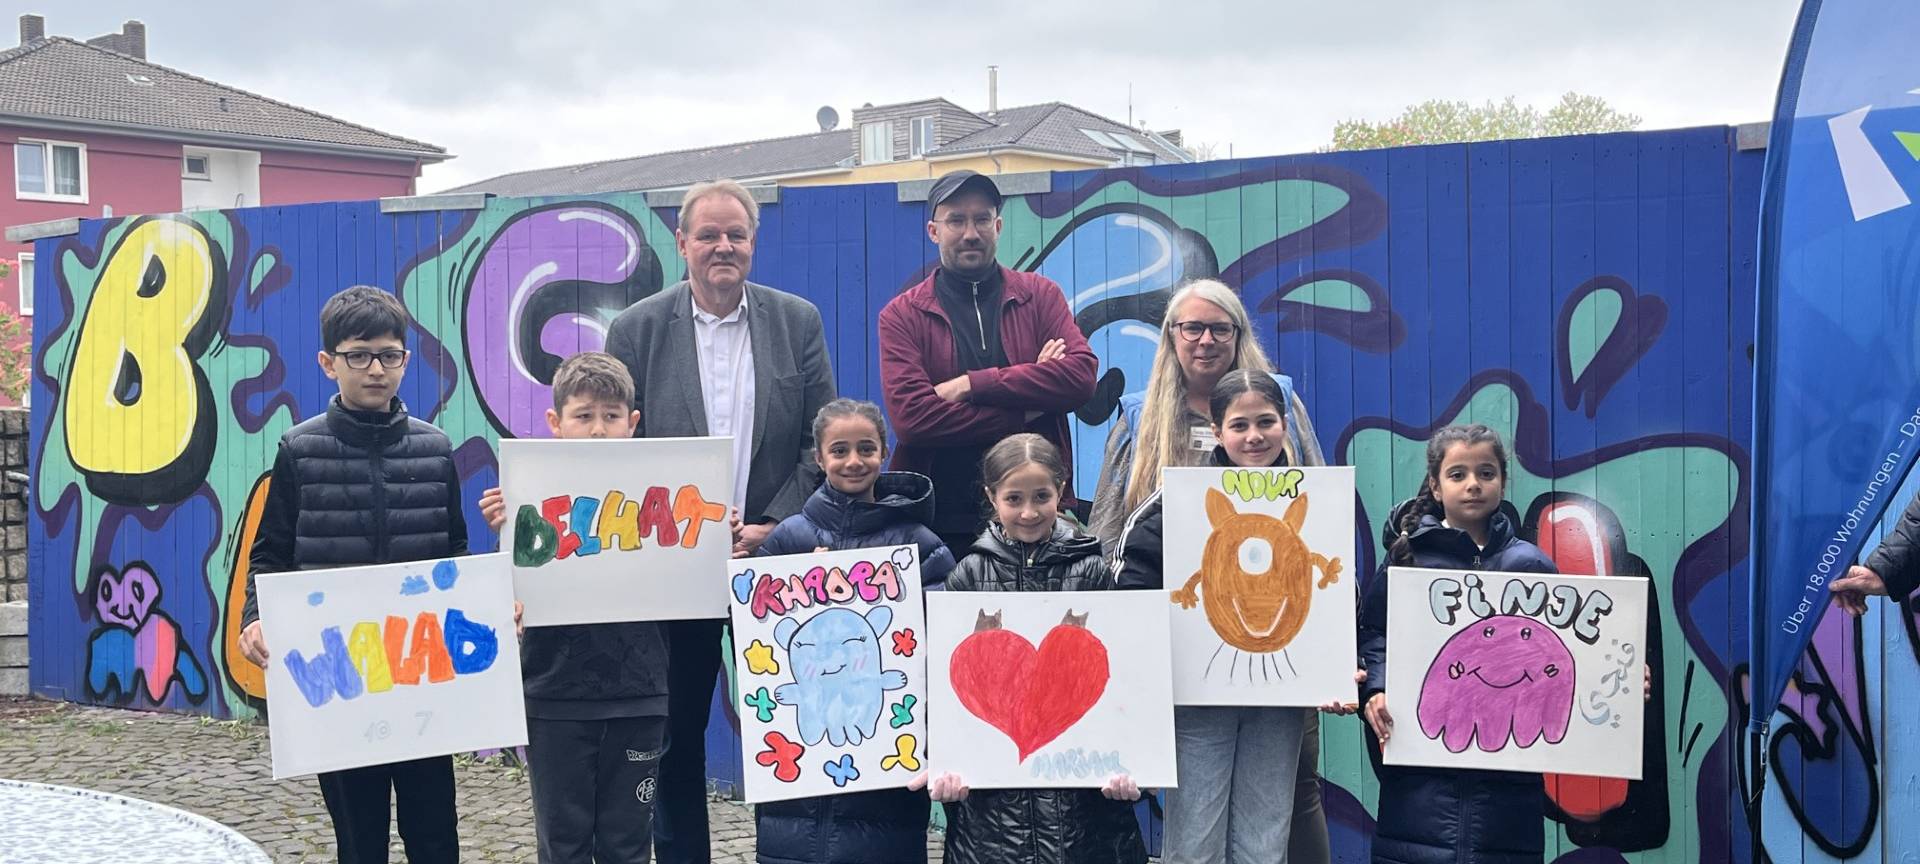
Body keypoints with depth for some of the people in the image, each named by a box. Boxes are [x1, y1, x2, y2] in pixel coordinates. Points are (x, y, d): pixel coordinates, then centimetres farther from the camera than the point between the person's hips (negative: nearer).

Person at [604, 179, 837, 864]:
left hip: (774, 555, 1)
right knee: (676, 731, 8)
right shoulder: (637, 329, 0)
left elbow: (822, 442, 1)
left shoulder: (798, 322, 3)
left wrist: (772, 527, -9)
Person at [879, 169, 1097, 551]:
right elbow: (911, 417, -12)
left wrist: (972, 384, -12)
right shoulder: (902, 315, 4)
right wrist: (1025, 410, -11)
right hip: (943, 524, -1)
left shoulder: (1040, 295, 10)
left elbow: (1081, 374, -7)